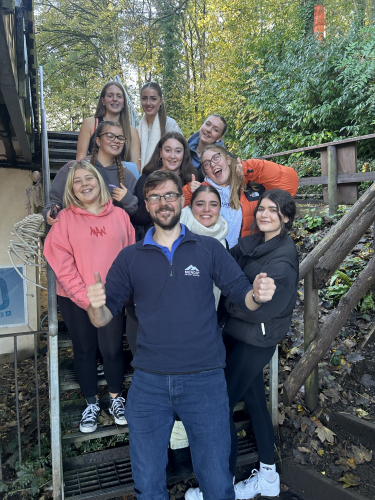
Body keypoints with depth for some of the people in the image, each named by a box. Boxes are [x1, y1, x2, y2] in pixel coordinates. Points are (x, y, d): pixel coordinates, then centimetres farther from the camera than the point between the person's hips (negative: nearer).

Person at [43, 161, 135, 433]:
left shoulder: (120, 216, 2)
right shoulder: (65, 218, -2)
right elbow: (61, 263, -8)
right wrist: (85, 297, -14)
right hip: (75, 301, 0)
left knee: (112, 349, 5)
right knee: (85, 350, 12)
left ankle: (116, 398, 31)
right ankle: (92, 403, 31)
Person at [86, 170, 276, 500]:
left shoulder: (209, 249, 2)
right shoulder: (130, 257, 5)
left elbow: (242, 295, 0)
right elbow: (104, 318, 4)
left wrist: (258, 294, -22)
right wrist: (97, 305, -19)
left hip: (205, 380, -1)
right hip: (148, 384, 1)